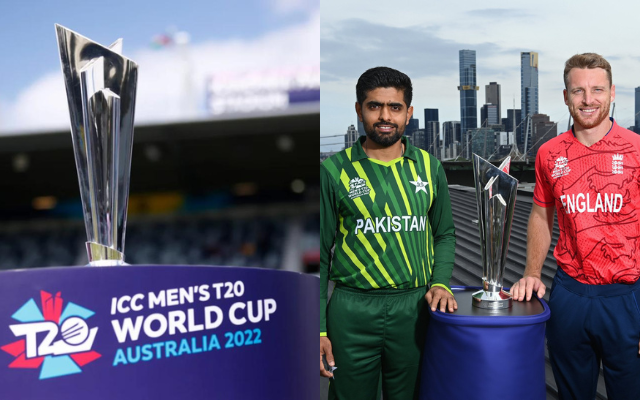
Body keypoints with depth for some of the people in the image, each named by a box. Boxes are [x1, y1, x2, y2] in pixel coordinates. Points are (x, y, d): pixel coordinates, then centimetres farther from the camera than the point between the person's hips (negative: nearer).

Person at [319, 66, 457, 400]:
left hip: (415, 309, 2)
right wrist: (318, 329, -4)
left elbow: (444, 234, 16)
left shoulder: (428, 167, 6)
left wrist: (440, 283, -2)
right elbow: (320, 253, 0)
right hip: (352, 312, -2)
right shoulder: (334, 171, -3)